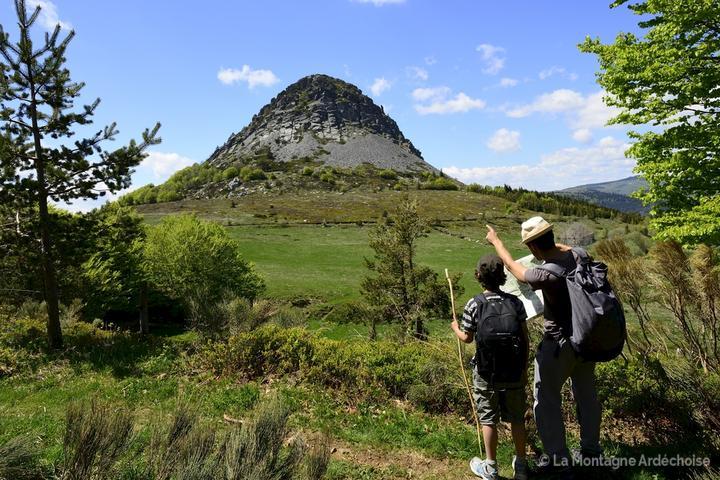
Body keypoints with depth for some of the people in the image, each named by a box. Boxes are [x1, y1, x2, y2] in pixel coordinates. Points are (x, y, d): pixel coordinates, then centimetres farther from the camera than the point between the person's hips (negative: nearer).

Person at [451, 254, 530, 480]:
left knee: (489, 419, 13)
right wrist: (524, 368, 11)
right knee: (517, 418, 18)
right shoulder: (515, 302, -5)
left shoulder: (474, 304, -12)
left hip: (486, 374, -2)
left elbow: (467, 338, -3)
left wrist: (455, 328, 19)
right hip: (514, 372, 2)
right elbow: (525, 338, -1)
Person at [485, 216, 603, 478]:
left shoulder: (547, 275, -30)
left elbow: (513, 267, -14)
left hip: (559, 344, -8)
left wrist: (496, 241, 2)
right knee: (586, 393, 25)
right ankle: (591, 448, 44)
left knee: (547, 401, 11)